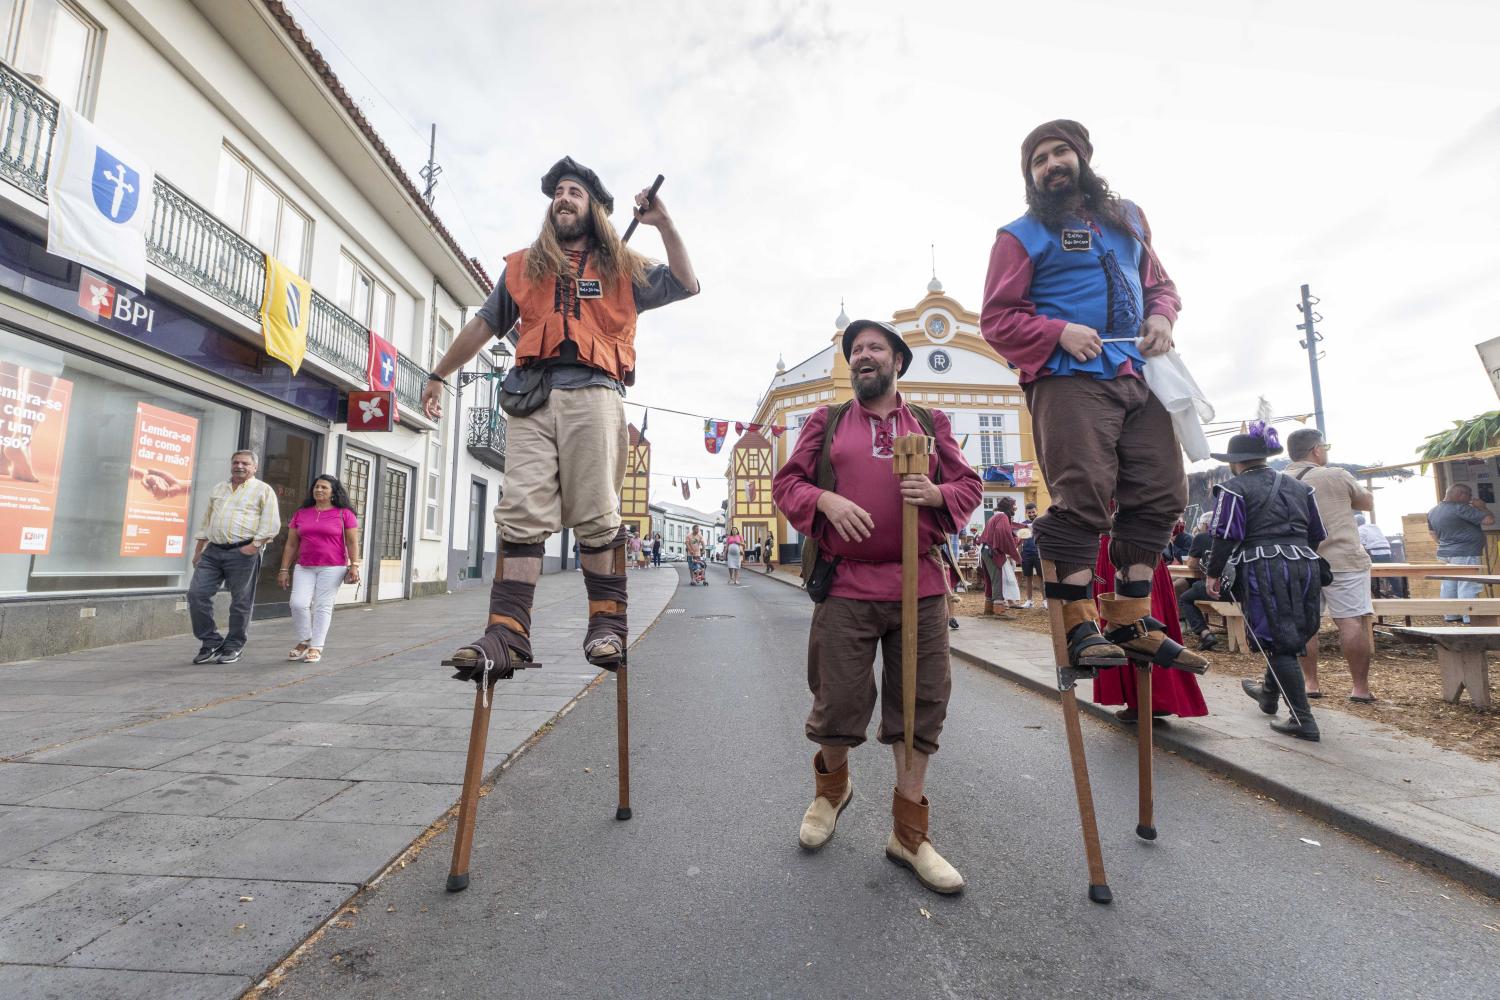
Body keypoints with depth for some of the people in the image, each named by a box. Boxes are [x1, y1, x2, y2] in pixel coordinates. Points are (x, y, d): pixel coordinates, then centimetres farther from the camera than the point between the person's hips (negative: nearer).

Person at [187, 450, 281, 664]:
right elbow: (205, 522, 24)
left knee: (240, 602, -1)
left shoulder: (263, 490, 1)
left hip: (243, 553, -6)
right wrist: (198, 550, 19)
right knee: (196, 594, -1)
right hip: (212, 551, 6)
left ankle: (233, 647, 11)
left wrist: (254, 545, -17)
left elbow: (271, 524, -8)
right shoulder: (218, 488, 20)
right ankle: (211, 642, 12)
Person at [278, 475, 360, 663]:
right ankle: (305, 641, 14)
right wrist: (284, 569, 9)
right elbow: (291, 544, 12)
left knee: (323, 606, 0)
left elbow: (352, 542, -1)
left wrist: (354, 565, -10)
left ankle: (316, 647, 8)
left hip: (332, 568, -3)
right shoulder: (301, 514, 10)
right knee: (298, 603, -6)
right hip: (304, 567, 3)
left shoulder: (344, 514, 1)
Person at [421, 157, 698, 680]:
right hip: (532, 397, 2)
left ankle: (606, 626, -1)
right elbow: (483, 324, 29)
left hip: (594, 395, -2)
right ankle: (507, 635, -13)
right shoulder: (523, 266, 27)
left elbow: (686, 285, 16)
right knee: (522, 515, -9)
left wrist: (664, 225, 9)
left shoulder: (622, 267, 22)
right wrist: (439, 374, 30)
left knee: (597, 517, -8)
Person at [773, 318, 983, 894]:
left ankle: (910, 835, 24)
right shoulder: (826, 423, 12)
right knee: (838, 703, 4)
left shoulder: (930, 425, 15)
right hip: (845, 587, -1)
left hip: (921, 587, 2)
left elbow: (970, 486, 14)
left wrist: (937, 494, -9)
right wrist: (824, 500, -14)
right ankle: (831, 787, 37)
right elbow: (786, 483, 7)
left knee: (920, 706, 6)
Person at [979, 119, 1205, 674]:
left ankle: (1132, 620, 13)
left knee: (1160, 494, 4)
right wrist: (1060, 332, -16)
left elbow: (1159, 281, 28)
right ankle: (1080, 626, -4)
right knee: (1081, 500, -13)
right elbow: (997, 319, -1)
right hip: (1069, 380, -6)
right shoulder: (1022, 235, 7)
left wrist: (1162, 316, 5)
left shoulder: (1128, 217, 24)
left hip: (1136, 376, 7)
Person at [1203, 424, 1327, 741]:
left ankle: (1303, 720, 1)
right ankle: (1269, 693, 41)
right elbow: (1317, 533, 21)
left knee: (1278, 643, -1)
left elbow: (1226, 536, -9)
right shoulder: (1299, 487, 18)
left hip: (1264, 568, -7)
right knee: (1290, 636, 21)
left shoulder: (1234, 488, -3)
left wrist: (1213, 573, -2)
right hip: (1305, 565, 7)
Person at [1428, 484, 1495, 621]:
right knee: (1468, 588, -6)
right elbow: (1489, 520, -15)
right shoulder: (1460, 508, -16)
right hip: (1466, 554, -8)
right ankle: (1469, 619, -5)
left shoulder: (1432, 512, 11)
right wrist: (1482, 507, 1)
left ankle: (1450, 615, 18)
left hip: (1444, 554, 8)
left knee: (1448, 586, 12)